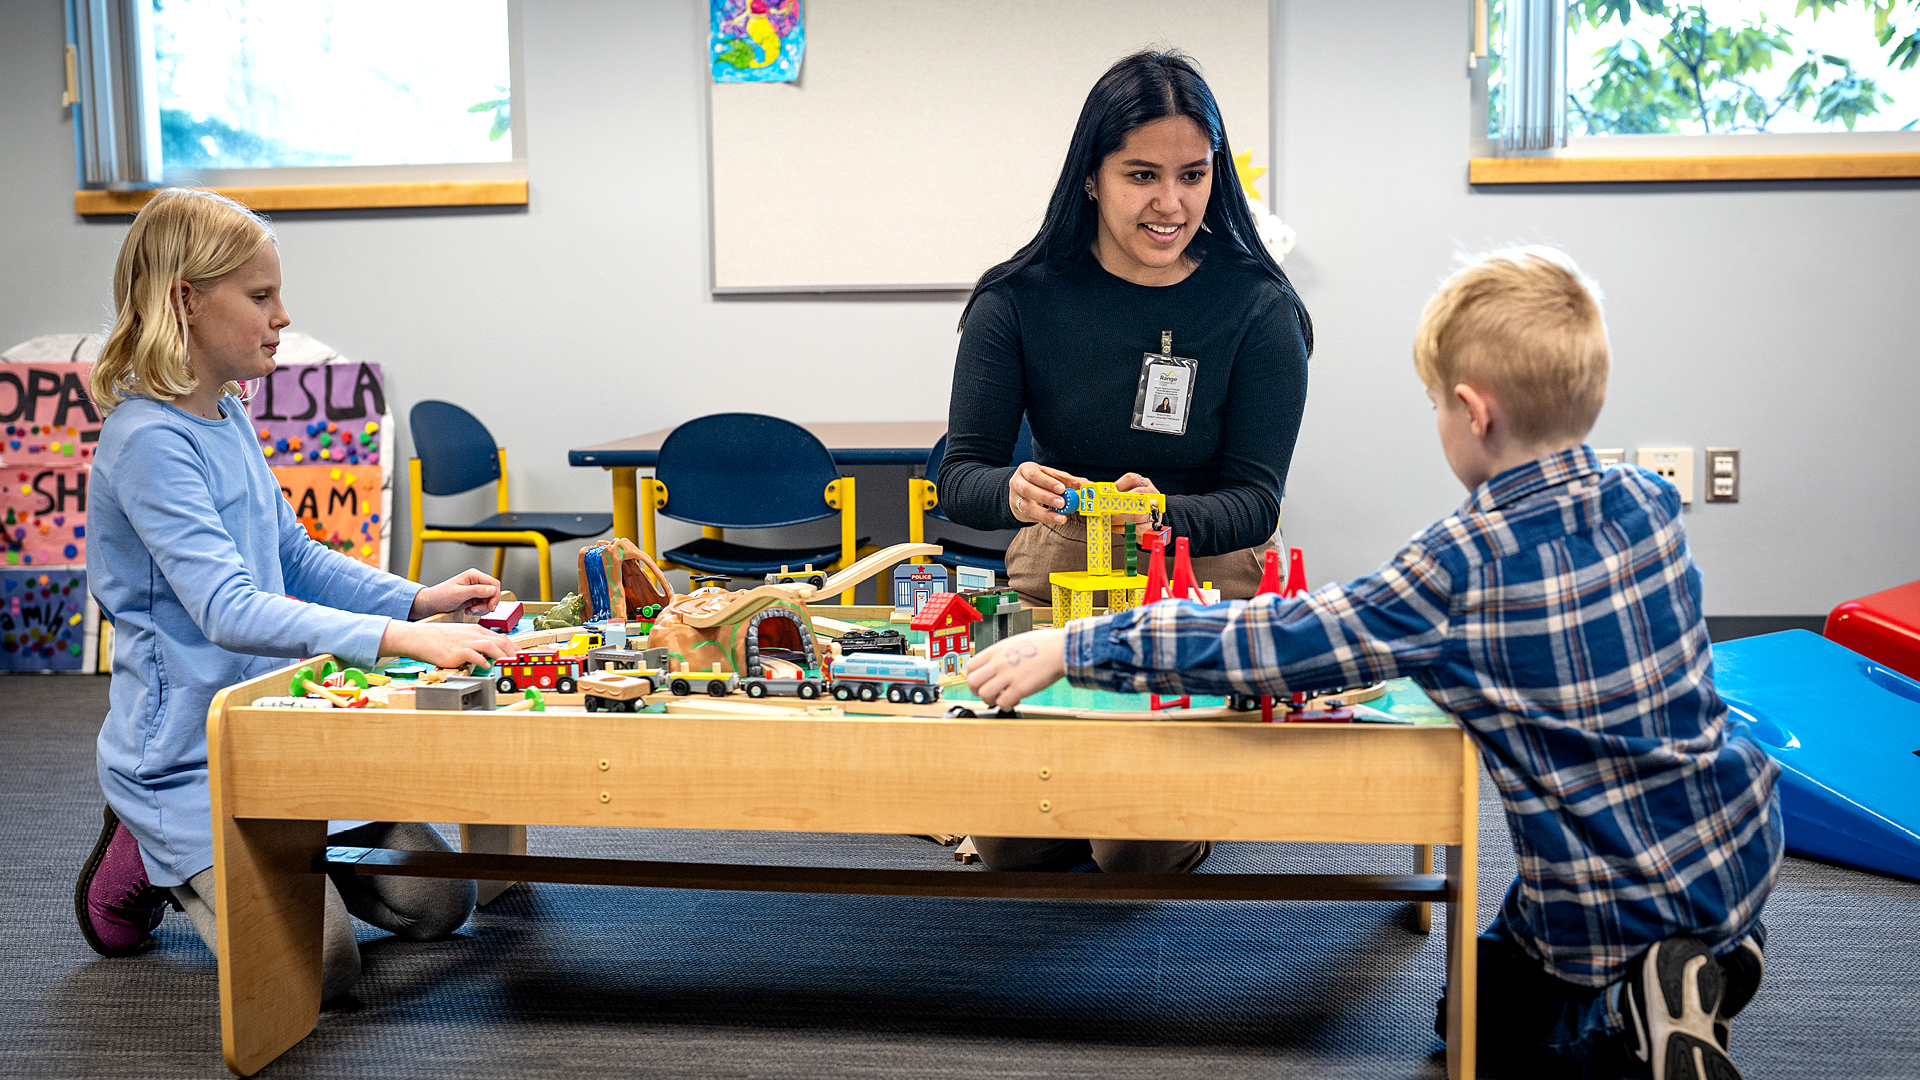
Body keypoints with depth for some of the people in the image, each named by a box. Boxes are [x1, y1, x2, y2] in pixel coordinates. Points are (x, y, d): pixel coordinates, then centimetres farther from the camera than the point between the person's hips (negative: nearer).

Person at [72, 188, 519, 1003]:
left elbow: (294, 556, 16)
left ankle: (227, 856, 22)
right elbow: (231, 612, -31)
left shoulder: (230, 416, 6)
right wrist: (400, 639, -39)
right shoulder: (148, 441, -21)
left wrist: (417, 601, 2)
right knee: (315, 968, -16)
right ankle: (148, 864, 8)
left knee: (438, 905, 7)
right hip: (187, 759, -8)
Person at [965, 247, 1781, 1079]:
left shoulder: (1460, 571, -25)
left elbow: (1271, 643, -26)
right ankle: (1712, 959, 11)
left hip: (1612, 902, -7)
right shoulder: (1650, 502, -5)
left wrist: (1072, 648, -21)